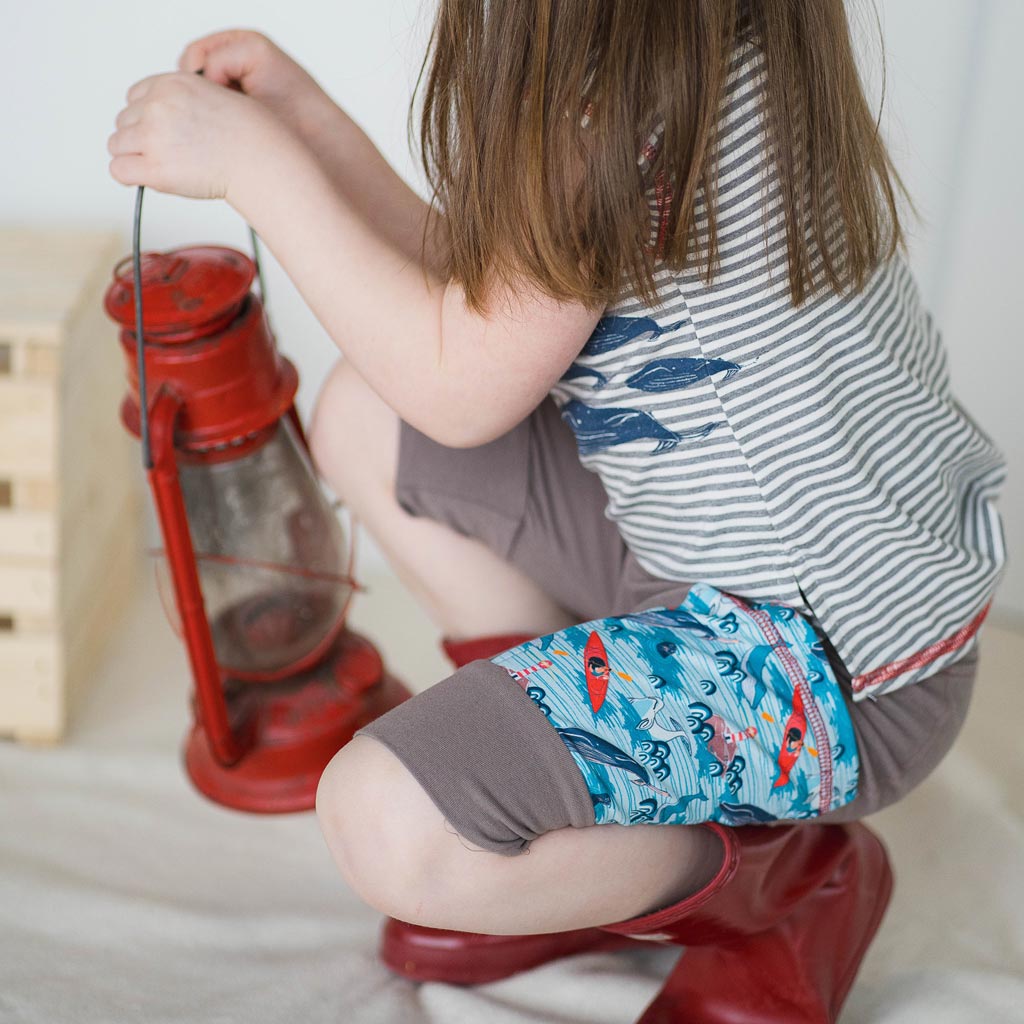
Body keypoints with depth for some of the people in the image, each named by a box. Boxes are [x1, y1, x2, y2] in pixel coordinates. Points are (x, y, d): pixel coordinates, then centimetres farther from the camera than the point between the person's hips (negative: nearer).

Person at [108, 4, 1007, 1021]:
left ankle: (783, 882, 4)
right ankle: (584, 844, 16)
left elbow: (461, 385, -20)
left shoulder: (637, 83, -25)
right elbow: (483, 301, 8)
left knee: (388, 827, -24)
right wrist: (304, 118, 5)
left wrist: (253, 160, -14)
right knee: (361, 418, 10)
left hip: (838, 668, -10)